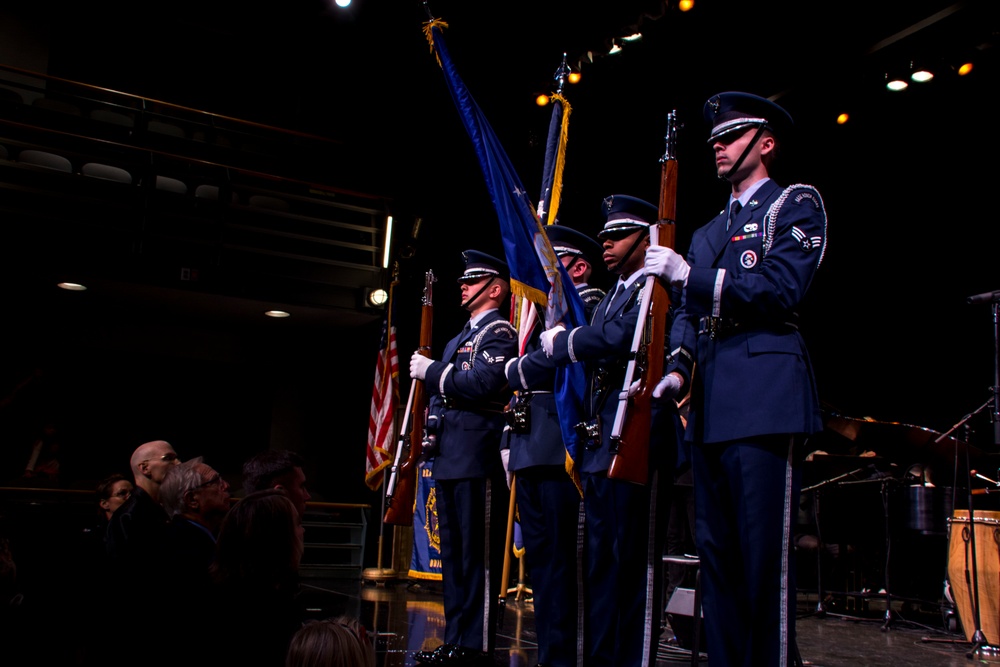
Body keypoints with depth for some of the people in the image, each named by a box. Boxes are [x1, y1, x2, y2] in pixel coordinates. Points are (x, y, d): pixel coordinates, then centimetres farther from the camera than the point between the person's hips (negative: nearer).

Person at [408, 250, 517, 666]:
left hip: (477, 458, -10)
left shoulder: (498, 332, -4)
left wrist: (431, 371, -11)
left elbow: (483, 383, -21)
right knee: (452, 555, 12)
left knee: (478, 557, -5)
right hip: (448, 460, 10)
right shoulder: (459, 338, 25)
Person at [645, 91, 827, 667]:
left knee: (765, 556, -7)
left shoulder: (795, 204, 6)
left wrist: (690, 276, -13)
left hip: (765, 399, -7)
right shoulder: (707, 234, 27)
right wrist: (679, 369, 2)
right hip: (711, 408, 7)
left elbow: (782, 290, -9)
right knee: (717, 553, 9)